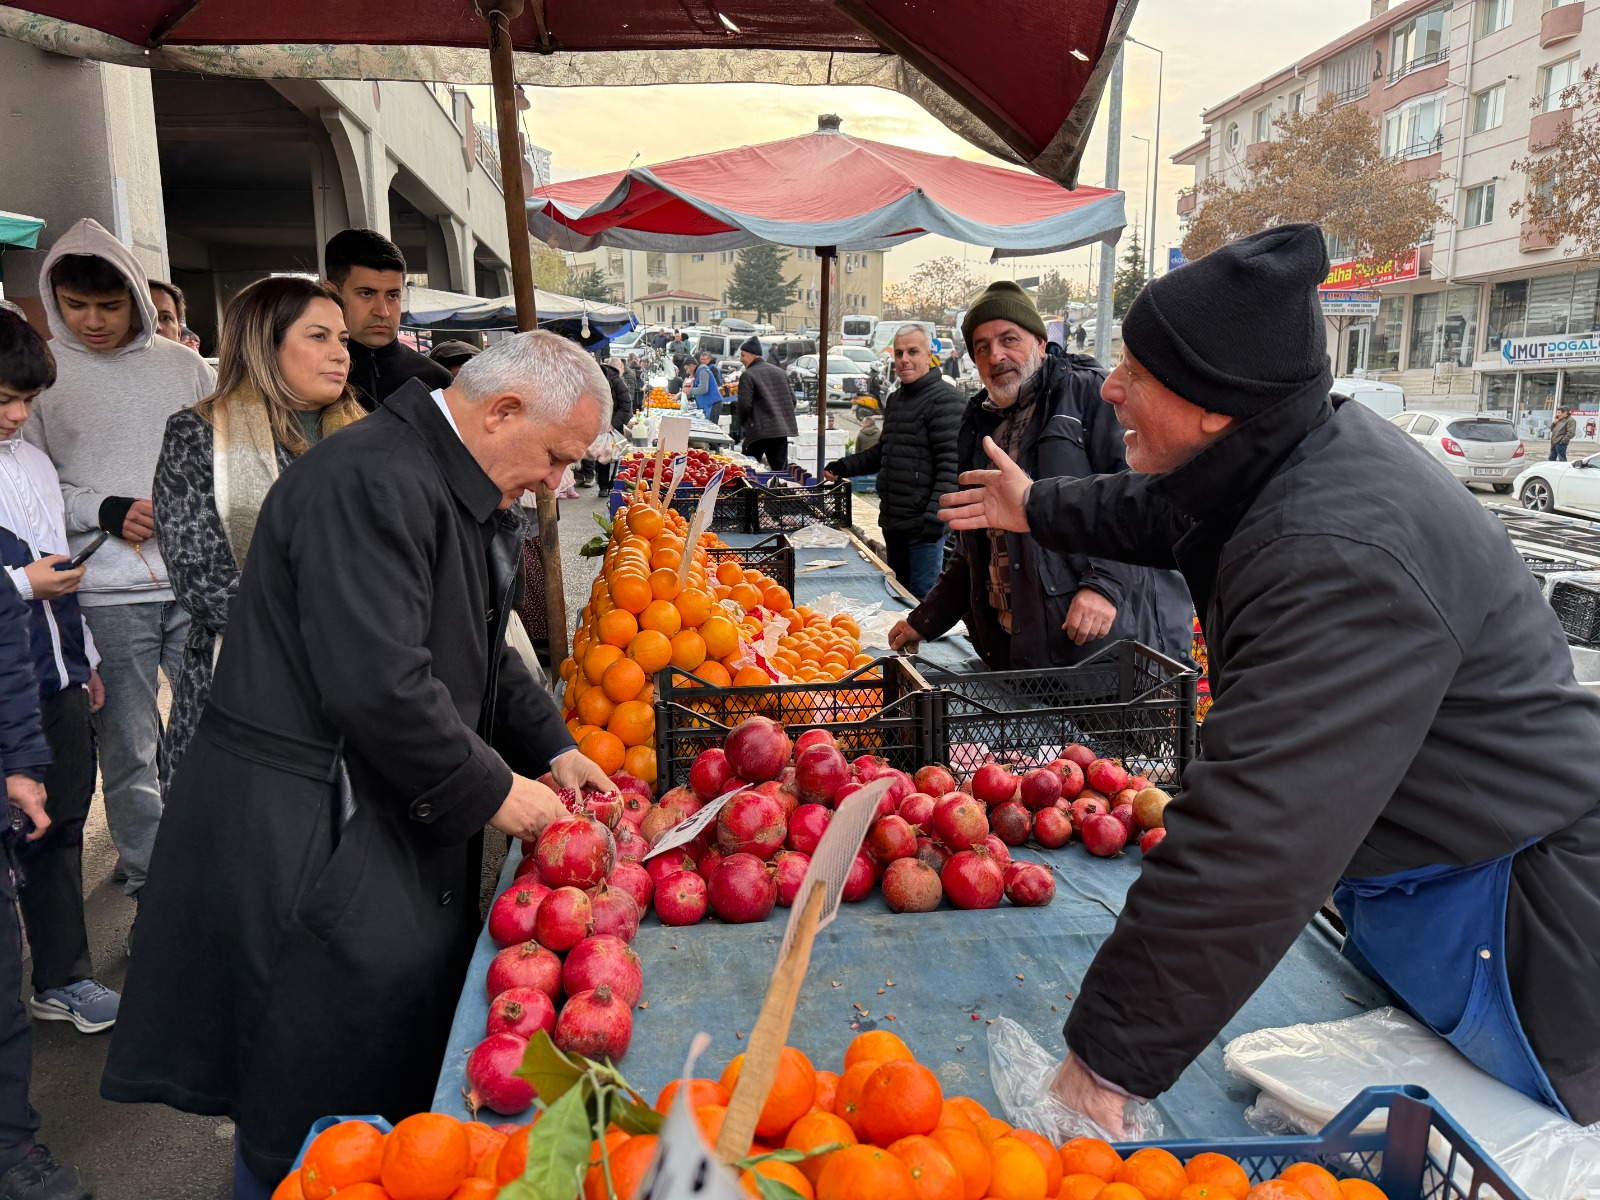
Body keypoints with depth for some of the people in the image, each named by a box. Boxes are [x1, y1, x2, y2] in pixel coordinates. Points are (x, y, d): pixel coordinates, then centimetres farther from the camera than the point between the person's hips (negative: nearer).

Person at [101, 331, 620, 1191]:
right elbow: (380, 685, -29)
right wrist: (491, 791, -17)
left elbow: (481, 654, 19)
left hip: (392, 816, 10)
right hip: (300, 836, -10)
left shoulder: (460, 490, 11)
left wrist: (550, 749, 8)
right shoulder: (372, 481, -23)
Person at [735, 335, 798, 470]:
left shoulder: (748, 375, -7)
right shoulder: (780, 372, 15)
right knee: (780, 470, 5)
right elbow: (792, 399, 16)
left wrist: (740, 422, 4)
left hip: (759, 430, -6)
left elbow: (744, 404, -12)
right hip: (782, 429, 6)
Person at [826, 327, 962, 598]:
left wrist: (935, 515, -26)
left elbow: (951, 465, -19)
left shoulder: (943, 398, -11)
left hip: (922, 524, -9)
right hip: (893, 520, 9)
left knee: (922, 597, -5)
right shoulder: (896, 399, 17)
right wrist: (845, 467, 18)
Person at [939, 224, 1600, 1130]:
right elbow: (1163, 509, 24)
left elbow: (1256, 837, -38)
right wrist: (1040, 508, 39)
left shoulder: (1341, 558, -35)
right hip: (1397, 884, 10)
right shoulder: (1310, 451, -1)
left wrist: (1112, 1058, -33)